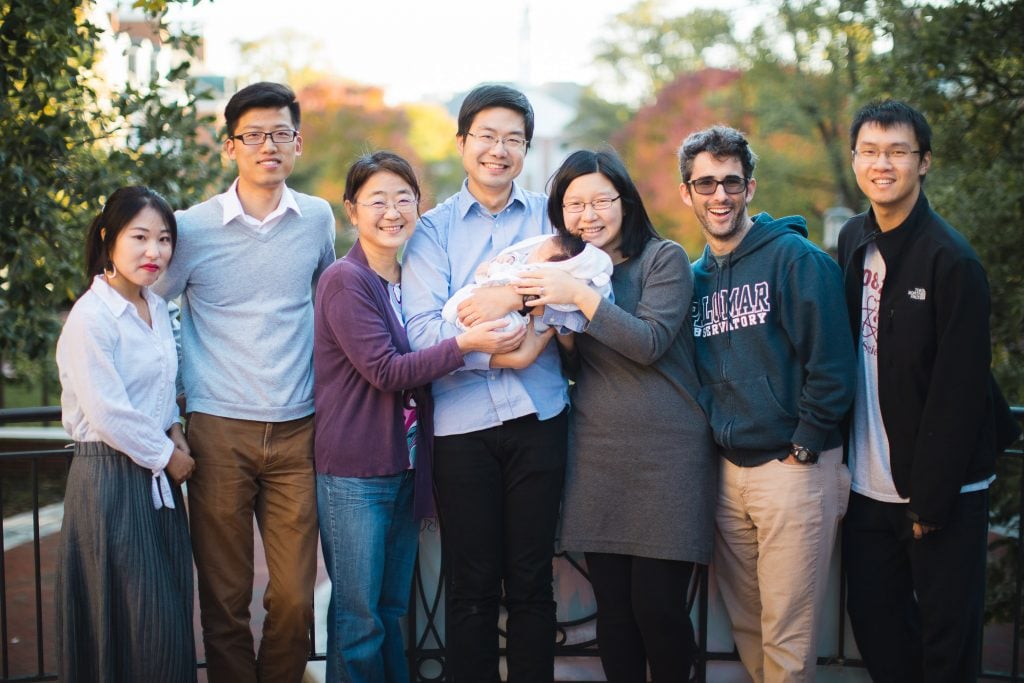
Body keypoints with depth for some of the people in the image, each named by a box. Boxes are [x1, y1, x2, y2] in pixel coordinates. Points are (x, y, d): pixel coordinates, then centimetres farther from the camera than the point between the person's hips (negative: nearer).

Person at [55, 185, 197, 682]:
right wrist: (165, 455, -9)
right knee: (136, 619, -1)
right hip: (111, 477, -8)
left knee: (171, 617, 11)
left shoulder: (156, 309, 9)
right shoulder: (91, 316, -16)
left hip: (158, 476, 8)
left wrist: (172, 429, 6)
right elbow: (106, 414, -19)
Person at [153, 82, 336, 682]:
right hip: (219, 430, -2)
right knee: (224, 595, 4)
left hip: (298, 429, 2)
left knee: (295, 596, 1)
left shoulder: (319, 219, 6)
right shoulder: (193, 228, -1)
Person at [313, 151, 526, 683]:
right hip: (355, 473, -7)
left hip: (405, 468, 7)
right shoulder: (344, 280, -12)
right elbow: (384, 371, -18)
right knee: (358, 619, 0)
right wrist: (466, 344, -24)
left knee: (391, 611, 16)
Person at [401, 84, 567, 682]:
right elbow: (422, 331, -7)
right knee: (471, 588, 6)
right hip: (461, 423, -1)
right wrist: (499, 353, -17)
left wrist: (516, 294, -18)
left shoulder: (549, 215, 9)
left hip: (538, 416, 1)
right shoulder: (433, 228, 6)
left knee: (532, 584, 8)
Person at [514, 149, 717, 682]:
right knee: (612, 605, 6)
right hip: (596, 454, 4)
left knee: (657, 603, -6)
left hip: (666, 454, -4)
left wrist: (580, 297, -19)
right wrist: (552, 316, -6)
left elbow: (650, 342, -15)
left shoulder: (663, 259, -2)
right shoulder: (566, 269, 12)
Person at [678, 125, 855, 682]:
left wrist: (804, 450, -12)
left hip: (794, 469, -6)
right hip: (727, 470, 6)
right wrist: (716, 435, 7)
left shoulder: (795, 258, -8)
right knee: (744, 625, 15)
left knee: (787, 637, -1)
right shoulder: (695, 276, 11)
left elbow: (831, 364, -13)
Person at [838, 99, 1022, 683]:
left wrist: (931, 500, -16)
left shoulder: (950, 258, -15)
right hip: (870, 482, 6)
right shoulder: (855, 241, 6)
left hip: (942, 487, -6)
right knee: (873, 620, 12)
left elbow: (959, 388, -16)